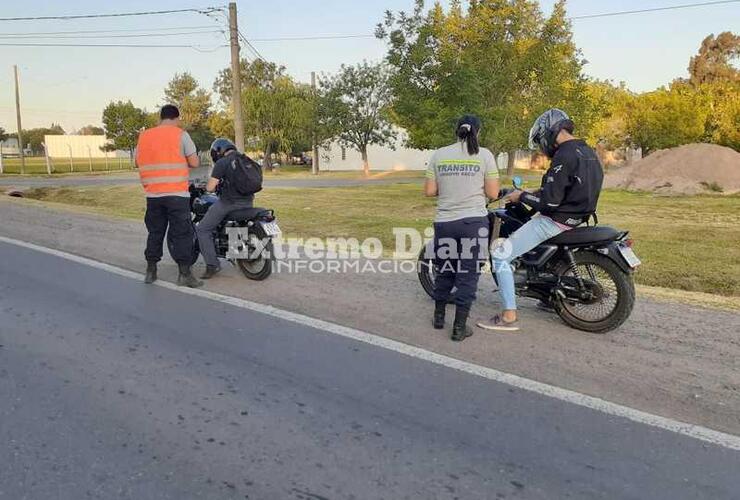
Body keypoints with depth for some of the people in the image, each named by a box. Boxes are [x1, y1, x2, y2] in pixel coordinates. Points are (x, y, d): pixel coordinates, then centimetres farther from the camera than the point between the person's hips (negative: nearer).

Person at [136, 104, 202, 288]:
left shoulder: (144, 136, 8)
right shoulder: (180, 134, -4)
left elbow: (138, 162, 15)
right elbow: (194, 162, -7)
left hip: (153, 195, 4)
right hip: (177, 194, -4)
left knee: (155, 232, 14)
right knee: (182, 234, 1)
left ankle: (151, 271, 19)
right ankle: (184, 274, 0)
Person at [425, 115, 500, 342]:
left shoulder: (438, 155, 3)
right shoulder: (484, 155, -3)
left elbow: (429, 191, 2)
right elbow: (493, 193, -4)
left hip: (444, 222, 3)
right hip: (473, 221, -3)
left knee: (444, 272, 19)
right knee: (468, 275, 6)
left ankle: (439, 316, 32)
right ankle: (459, 327, 9)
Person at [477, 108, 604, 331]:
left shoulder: (564, 156, -21)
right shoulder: (588, 152, 10)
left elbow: (549, 201, -25)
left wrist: (521, 196, -9)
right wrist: (534, 194, 20)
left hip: (556, 220, -10)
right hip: (577, 217, 10)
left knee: (501, 255, -8)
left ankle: (509, 316, -10)